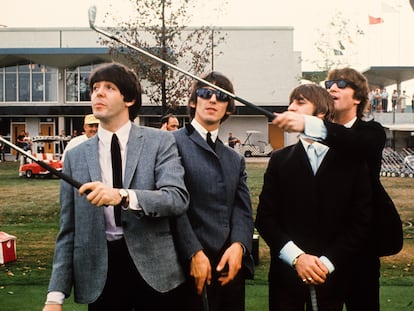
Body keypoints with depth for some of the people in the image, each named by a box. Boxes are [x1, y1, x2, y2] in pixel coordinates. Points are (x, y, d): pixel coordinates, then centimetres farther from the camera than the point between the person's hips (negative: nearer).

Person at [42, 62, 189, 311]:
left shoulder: (160, 142, 1)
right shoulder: (76, 156, 7)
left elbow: (178, 199, -12)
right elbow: (68, 230, 7)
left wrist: (123, 196, -28)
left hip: (153, 268, -2)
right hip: (100, 272, 2)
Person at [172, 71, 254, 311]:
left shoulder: (236, 160, 20)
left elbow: (243, 210, 8)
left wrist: (238, 245, -10)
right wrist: (194, 253, -17)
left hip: (230, 264, 5)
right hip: (188, 263, -5)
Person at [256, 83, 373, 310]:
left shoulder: (351, 161, 2)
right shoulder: (280, 160, 6)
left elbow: (361, 222, -1)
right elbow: (264, 218, 1)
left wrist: (328, 262, -10)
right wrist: (297, 257, -12)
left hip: (332, 276, -1)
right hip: (286, 274, 1)